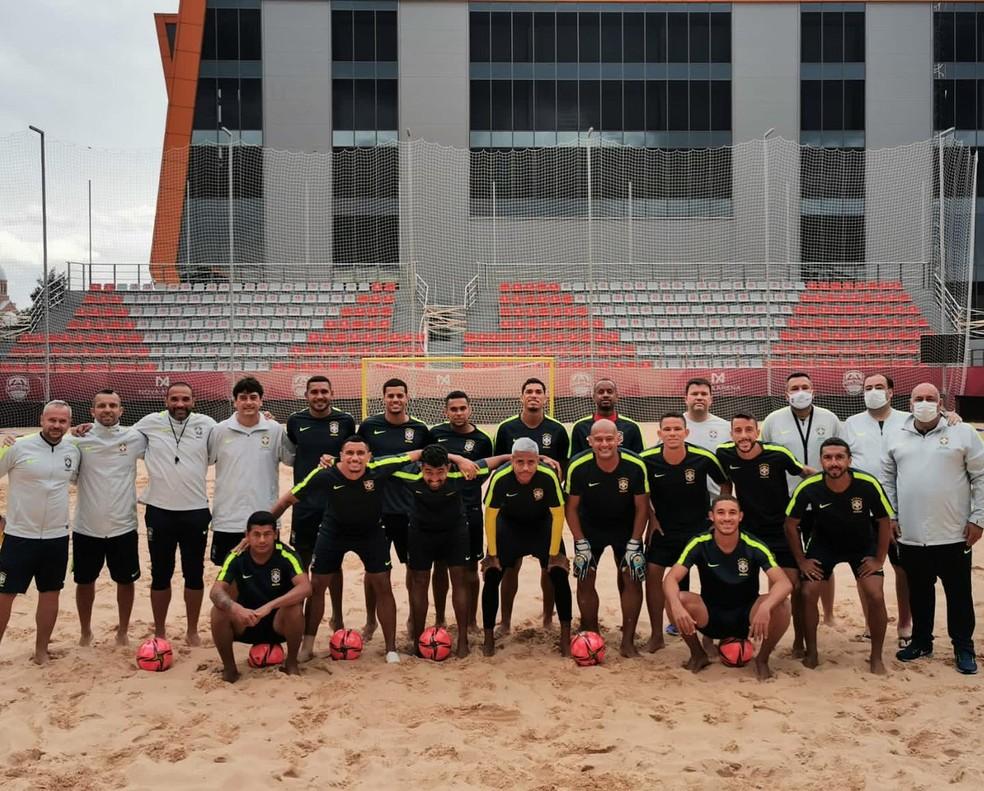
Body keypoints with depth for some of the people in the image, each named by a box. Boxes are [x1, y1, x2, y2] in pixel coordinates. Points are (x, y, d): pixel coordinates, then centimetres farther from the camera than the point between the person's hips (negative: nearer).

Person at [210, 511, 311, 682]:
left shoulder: (286, 555, -19)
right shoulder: (236, 557, -14)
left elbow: (305, 588, -33)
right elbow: (216, 592, -24)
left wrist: (269, 606, -45)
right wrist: (236, 608, -46)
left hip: (278, 623, -1)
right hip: (245, 623, 2)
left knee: (294, 608, -32)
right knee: (219, 610, -26)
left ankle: (291, 663, -6)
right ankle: (229, 667, -3)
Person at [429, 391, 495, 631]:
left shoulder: (482, 440, -1)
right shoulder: (435, 433, 1)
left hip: (470, 511, -1)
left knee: (470, 568, 6)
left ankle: (471, 621, 19)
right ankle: (439, 620, 23)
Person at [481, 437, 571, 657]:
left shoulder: (548, 477, -31)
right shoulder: (500, 478, -30)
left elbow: (558, 516, -17)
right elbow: (490, 516, -16)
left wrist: (554, 554, -13)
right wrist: (492, 554, -10)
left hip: (542, 525, 0)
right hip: (509, 525, 0)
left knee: (559, 574, -11)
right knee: (492, 576, -8)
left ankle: (566, 637, 4)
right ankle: (489, 637, 9)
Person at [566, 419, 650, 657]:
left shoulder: (635, 465, -26)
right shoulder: (578, 467, -25)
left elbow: (642, 506, -13)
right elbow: (571, 507, -11)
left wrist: (634, 544, -13)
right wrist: (581, 544, -12)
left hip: (626, 528, 0)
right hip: (589, 527, 0)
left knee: (632, 580, -4)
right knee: (585, 581, 0)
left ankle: (628, 641, 8)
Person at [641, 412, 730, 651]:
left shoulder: (704, 458, -18)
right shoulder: (647, 459, -15)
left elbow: (725, 484, 1)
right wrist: (651, 518, 1)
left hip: (699, 526, -1)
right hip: (663, 528, 1)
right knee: (652, 573, -4)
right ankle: (657, 636, 10)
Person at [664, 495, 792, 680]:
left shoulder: (754, 547, -15)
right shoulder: (699, 544, -13)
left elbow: (784, 583, -26)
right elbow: (671, 579, -21)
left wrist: (765, 607, -47)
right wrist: (676, 606, -44)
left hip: (746, 619, 0)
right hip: (711, 617, 1)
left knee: (781, 606, -30)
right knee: (678, 599, -28)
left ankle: (762, 659, -1)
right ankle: (698, 655, 0)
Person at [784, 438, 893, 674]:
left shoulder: (868, 485, -29)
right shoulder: (809, 488, -28)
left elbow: (884, 521, -11)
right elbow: (791, 524, -11)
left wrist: (879, 559, -8)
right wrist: (801, 561, -8)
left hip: (863, 545, 0)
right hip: (823, 544, 1)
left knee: (876, 596, -13)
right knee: (808, 594, -9)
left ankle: (876, 657, 8)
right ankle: (811, 653, 12)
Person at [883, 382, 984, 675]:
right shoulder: (897, 438, 7)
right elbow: (888, 480, 12)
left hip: (953, 535, -2)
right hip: (910, 536, 3)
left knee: (959, 593, 7)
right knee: (919, 592, 14)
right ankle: (921, 641, 29)